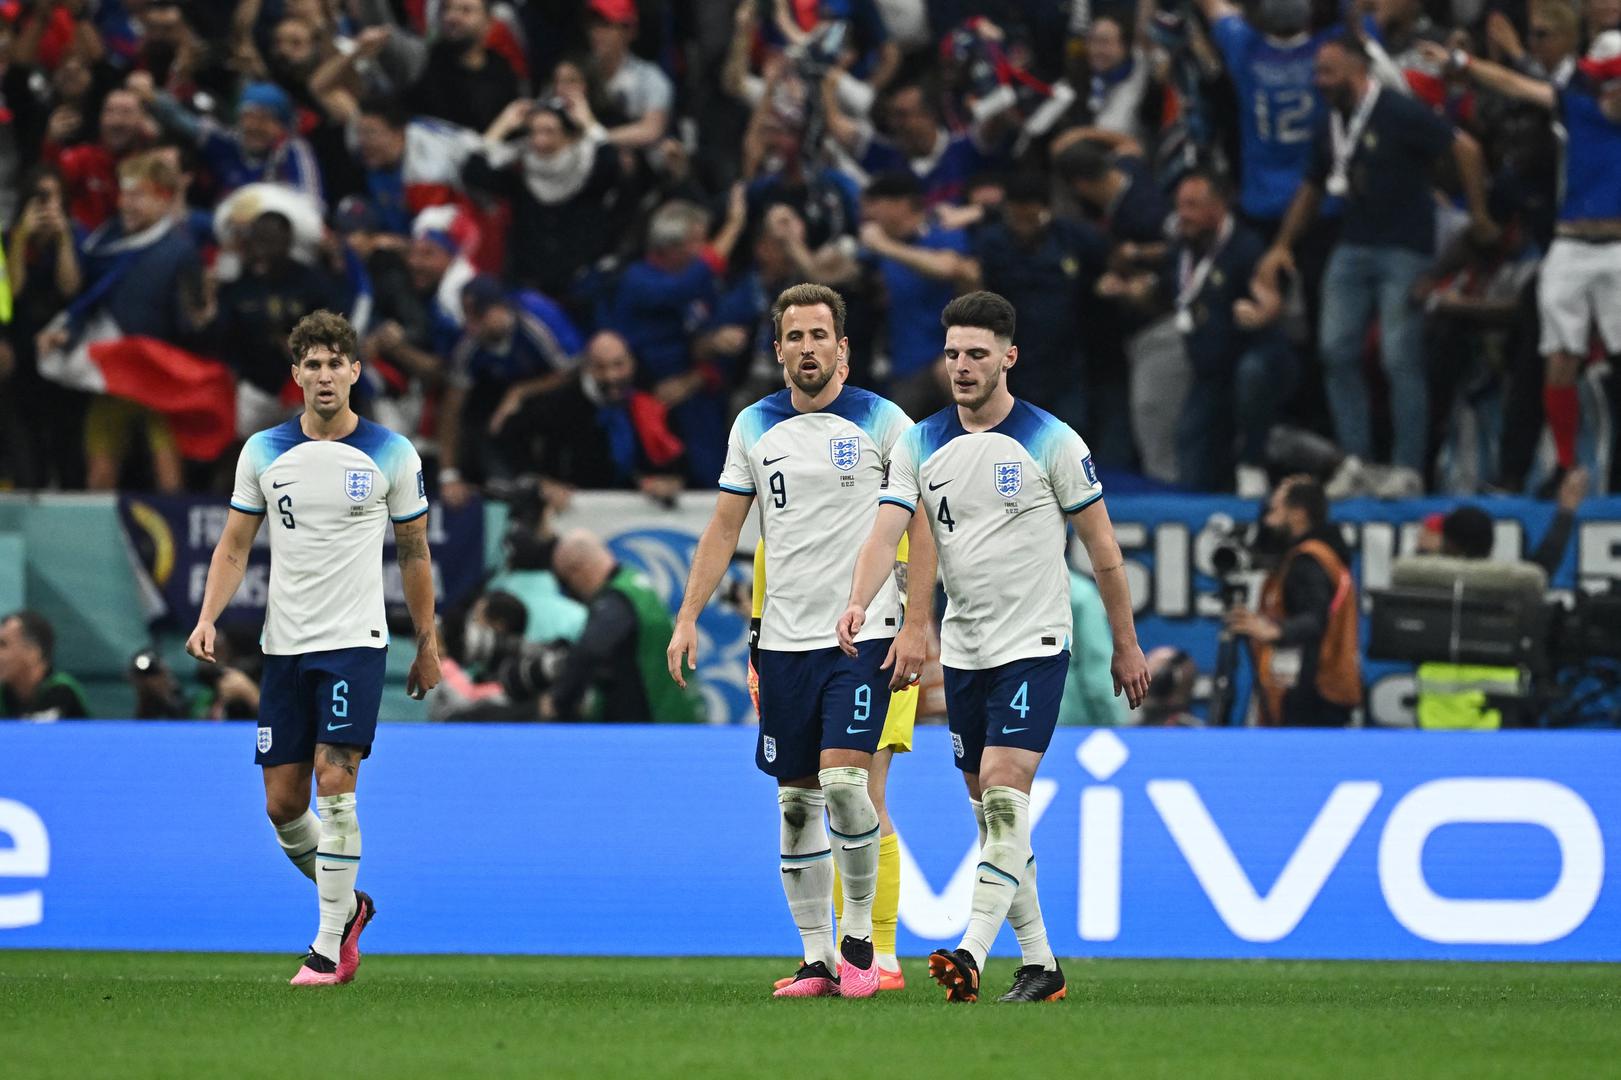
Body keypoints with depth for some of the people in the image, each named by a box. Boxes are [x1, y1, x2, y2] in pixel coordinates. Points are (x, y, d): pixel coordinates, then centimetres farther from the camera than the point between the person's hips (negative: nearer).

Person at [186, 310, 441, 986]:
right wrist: (208, 618, -5)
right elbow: (235, 545, 10)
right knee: (283, 804, 2)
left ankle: (330, 947, -10)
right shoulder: (264, 452, 5)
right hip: (284, 646, 3)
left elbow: (413, 554, 9)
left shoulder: (392, 455, 0)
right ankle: (347, 903, 29)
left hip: (355, 643, -3)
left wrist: (428, 643, 11)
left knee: (334, 782, -16)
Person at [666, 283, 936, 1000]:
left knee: (843, 780, -17)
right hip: (784, 638, 4)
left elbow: (922, 527, -1)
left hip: (864, 633, -4)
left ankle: (860, 938, -1)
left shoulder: (883, 422, -2)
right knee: (796, 801, 3)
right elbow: (724, 527, 13)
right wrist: (689, 617, 4)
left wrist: (916, 625, -8)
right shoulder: (754, 427, 8)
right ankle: (816, 959, 9)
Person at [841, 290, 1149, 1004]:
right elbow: (886, 533, -8)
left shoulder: (1052, 443, -6)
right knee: (991, 811, 8)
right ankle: (1039, 964, 17)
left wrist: (1126, 646, 4)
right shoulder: (919, 447, 4)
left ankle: (972, 956, -28)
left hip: (1033, 646, -5)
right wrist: (858, 603, -28)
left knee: (1004, 794, -19)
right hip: (962, 651, 5)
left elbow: (1103, 548, 1)